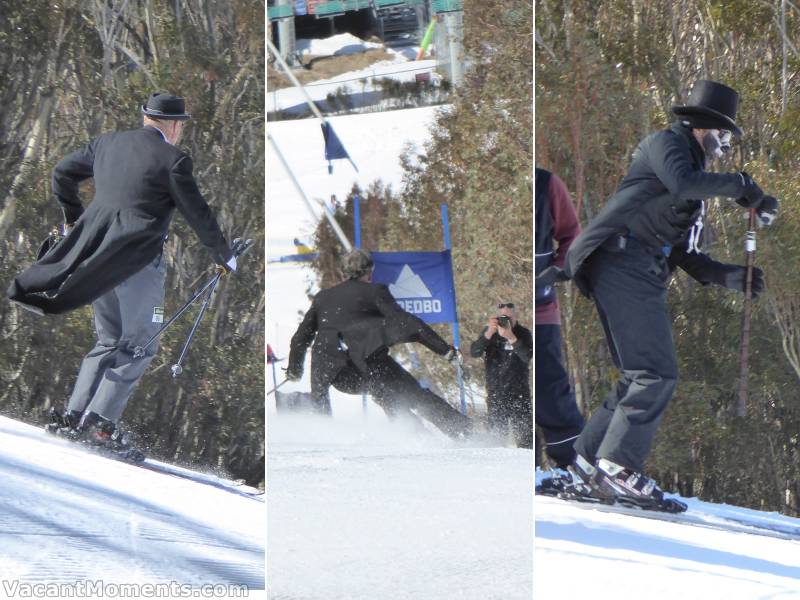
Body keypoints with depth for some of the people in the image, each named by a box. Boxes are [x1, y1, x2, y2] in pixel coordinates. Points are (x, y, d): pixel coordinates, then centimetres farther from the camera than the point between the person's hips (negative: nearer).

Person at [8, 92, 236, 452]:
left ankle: (74, 415, 8)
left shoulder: (108, 143, 11)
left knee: (108, 341, 18)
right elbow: (197, 214, -2)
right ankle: (101, 420, -7)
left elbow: (63, 173, 20)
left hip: (96, 257, 6)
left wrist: (72, 217, 35)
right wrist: (224, 256, 13)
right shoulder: (172, 159, -6)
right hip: (140, 262, -6)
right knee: (138, 346, 4)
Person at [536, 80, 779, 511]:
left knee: (643, 378, 6)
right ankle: (619, 468, -20)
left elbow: (684, 255, 27)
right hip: (622, 262, -10)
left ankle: (586, 468, 7)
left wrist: (729, 277, 14)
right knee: (656, 373, -17)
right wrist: (741, 187, -12)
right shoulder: (665, 144, 3)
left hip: (645, 276, 10)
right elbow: (683, 183, -19)